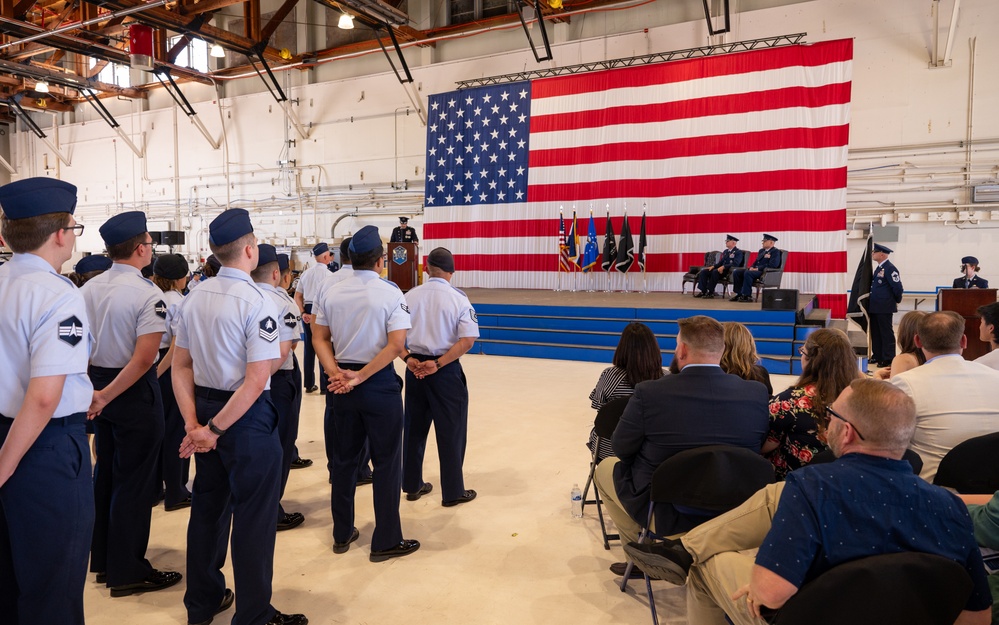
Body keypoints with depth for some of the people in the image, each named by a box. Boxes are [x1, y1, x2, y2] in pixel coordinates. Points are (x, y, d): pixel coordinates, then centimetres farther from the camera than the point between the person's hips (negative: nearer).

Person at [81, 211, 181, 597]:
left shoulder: (88, 289, 3)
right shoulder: (147, 294, -18)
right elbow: (143, 358, -25)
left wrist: (95, 390, 15)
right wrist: (105, 396, -16)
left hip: (98, 384, 8)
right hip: (134, 391, -8)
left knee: (105, 473, 19)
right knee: (134, 481, 3)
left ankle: (103, 559, 34)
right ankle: (127, 572, 15)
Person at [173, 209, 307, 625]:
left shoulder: (194, 298, 4)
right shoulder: (257, 302, -18)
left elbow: (181, 365, 5)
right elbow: (257, 380, -23)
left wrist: (195, 424, 0)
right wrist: (214, 430, -15)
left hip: (204, 407, 8)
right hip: (245, 416, -7)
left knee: (207, 506, 21)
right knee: (253, 516, 6)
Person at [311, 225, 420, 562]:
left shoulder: (332, 293, 3)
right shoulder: (390, 293, -12)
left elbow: (320, 338, 2)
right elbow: (396, 346, -20)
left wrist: (336, 373, -7)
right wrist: (360, 377, -16)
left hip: (343, 384, 5)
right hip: (380, 384, -5)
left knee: (344, 457, 17)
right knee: (386, 461, 6)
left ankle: (342, 534, 29)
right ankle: (386, 541, 15)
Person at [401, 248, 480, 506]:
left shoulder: (410, 296, 1)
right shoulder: (458, 299, -9)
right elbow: (467, 340, -17)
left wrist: (408, 359, -7)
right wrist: (438, 364, -16)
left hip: (415, 367, 4)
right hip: (446, 371, -4)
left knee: (414, 427, 16)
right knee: (451, 431, 7)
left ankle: (412, 485, 28)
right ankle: (452, 491, 16)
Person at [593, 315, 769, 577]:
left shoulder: (650, 393, -23)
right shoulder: (756, 393, -13)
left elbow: (621, 449, -9)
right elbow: (758, 448, 3)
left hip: (663, 514, -4)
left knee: (605, 468, 23)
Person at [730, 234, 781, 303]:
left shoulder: (775, 251, -4)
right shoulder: (761, 250, 24)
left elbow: (773, 265, -18)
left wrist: (758, 268, -20)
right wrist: (752, 267, 1)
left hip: (765, 272, -9)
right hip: (755, 269, 9)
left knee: (747, 273, -35)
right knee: (736, 272, -7)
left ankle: (746, 295, -29)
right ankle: (739, 294, -7)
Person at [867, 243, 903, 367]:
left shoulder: (889, 268, -15)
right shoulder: (879, 268, 14)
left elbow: (897, 287, -18)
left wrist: (896, 301, -4)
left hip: (884, 307, -9)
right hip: (875, 307, 9)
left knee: (886, 333, -1)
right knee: (875, 332, 15)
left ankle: (888, 359, 5)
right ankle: (877, 356, 24)